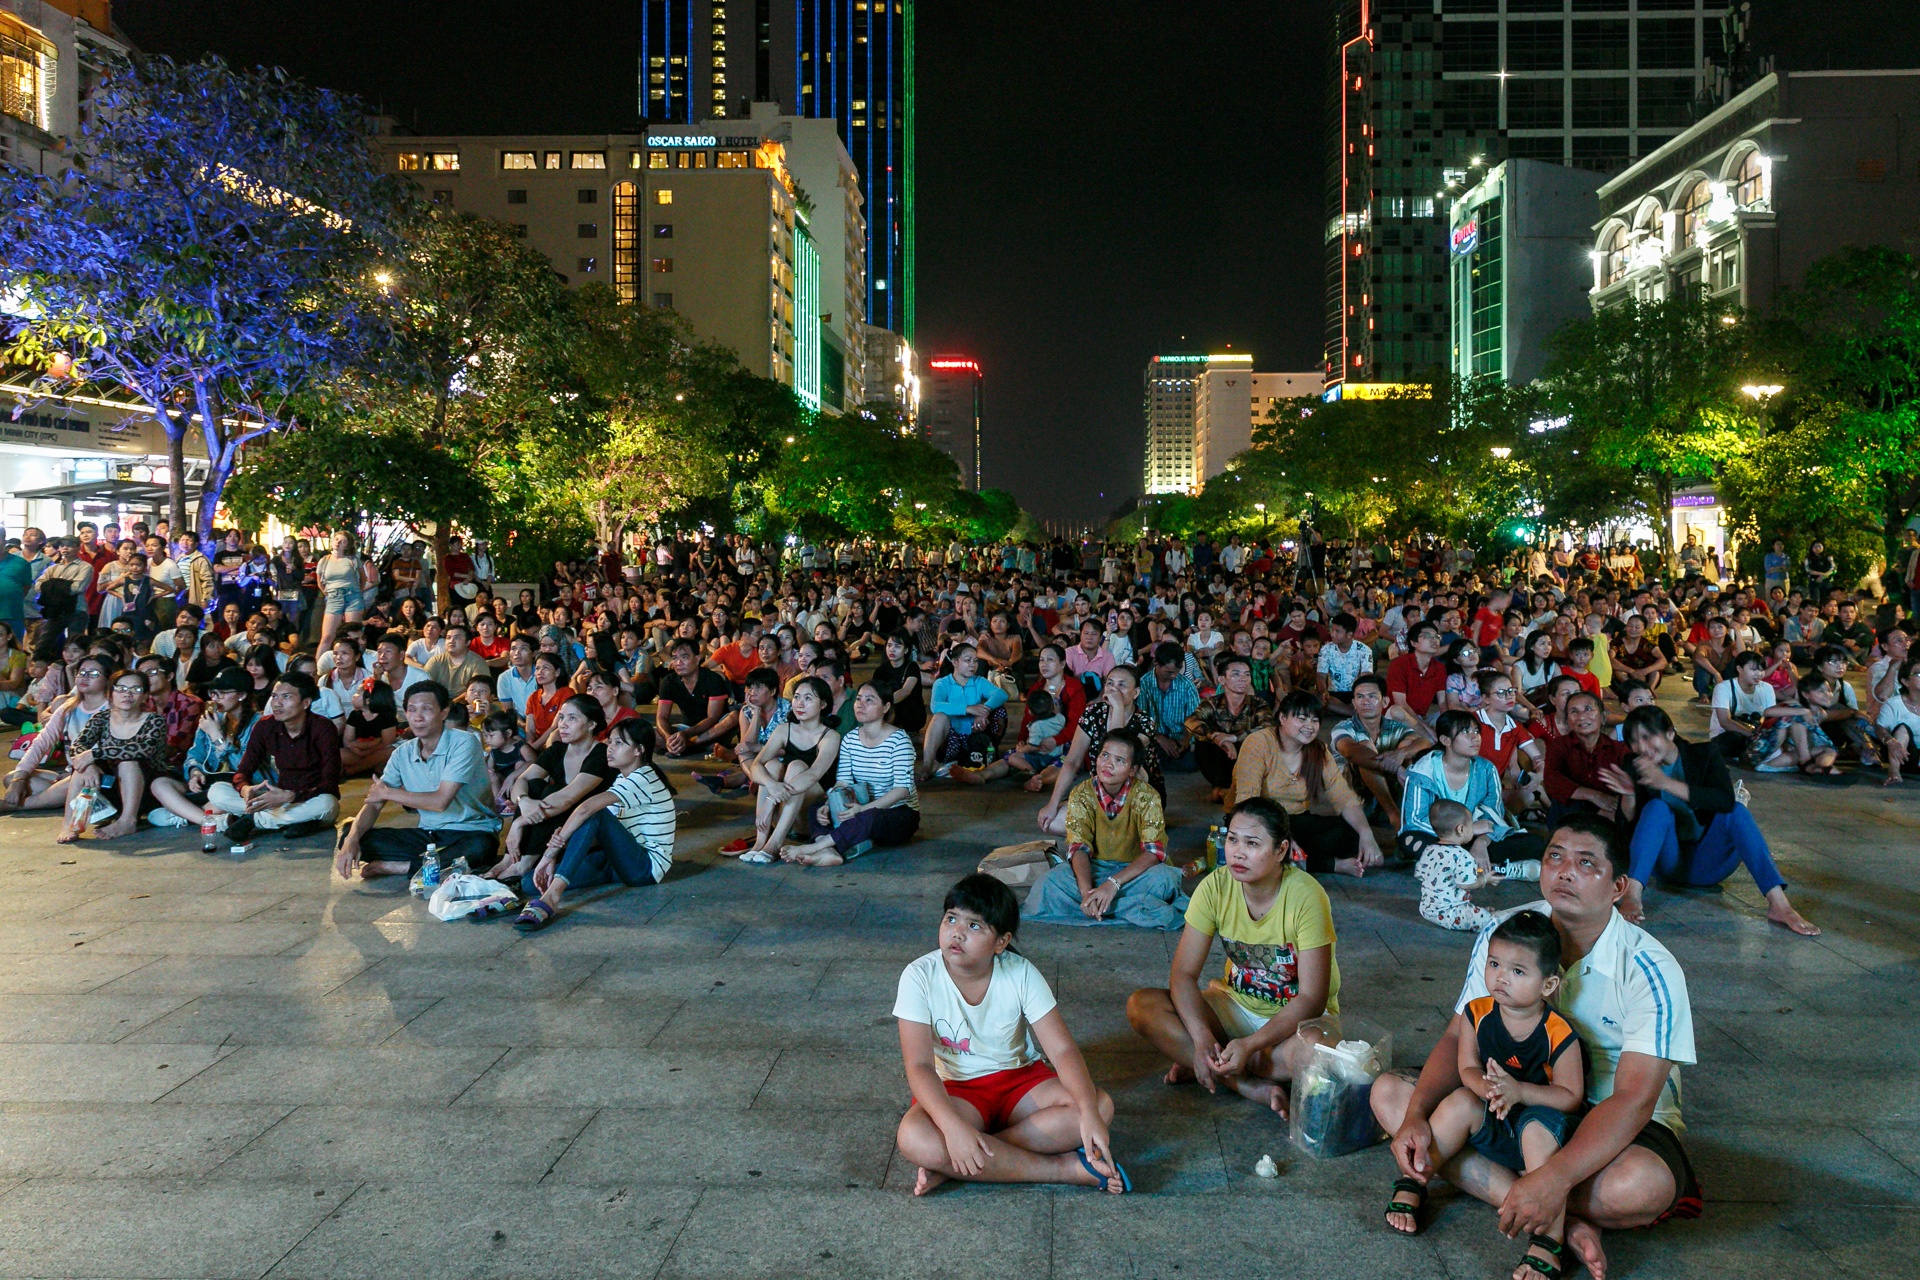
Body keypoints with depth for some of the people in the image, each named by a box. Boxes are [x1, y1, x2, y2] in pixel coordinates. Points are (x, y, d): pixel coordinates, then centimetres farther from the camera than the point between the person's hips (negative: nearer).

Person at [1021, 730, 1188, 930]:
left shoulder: (1146, 797, -14)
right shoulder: (1082, 795, -9)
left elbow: (1154, 852, -22)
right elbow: (1079, 848, -16)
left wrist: (1113, 883, -35)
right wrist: (1087, 891, -35)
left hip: (1133, 871, -1)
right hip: (1093, 869, 1)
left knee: (1165, 878, -35)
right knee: (1052, 881, -30)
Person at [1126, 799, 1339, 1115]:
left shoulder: (1305, 896, -24)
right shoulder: (1216, 886, -14)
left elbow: (1312, 998, -24)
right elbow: (1183, 973, -14)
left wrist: (1250, 1045, -34)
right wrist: (1202, 1039, -31)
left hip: (1296, 1015, -4)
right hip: (1236, 1003, 4)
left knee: (1314, 1049, -40)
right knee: (1141, 1006, -20)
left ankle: (1206, 1069, -18)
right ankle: (1251, 1087, -23)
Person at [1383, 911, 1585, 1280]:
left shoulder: (1559, 1035, -19)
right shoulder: (1477, 1014, -8)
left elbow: (1571, 1097, -17)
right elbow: (1468, 1069, -6)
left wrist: (1518, 1091, -31)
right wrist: (1488, 1089, -30)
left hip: (1545, 1117, -4)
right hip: (1495, 1125, 4)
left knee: (1538, 1127, -35)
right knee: (1461, 1102, -22)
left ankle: (1549, 1242, -37)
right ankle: (1411, 1185, -7)